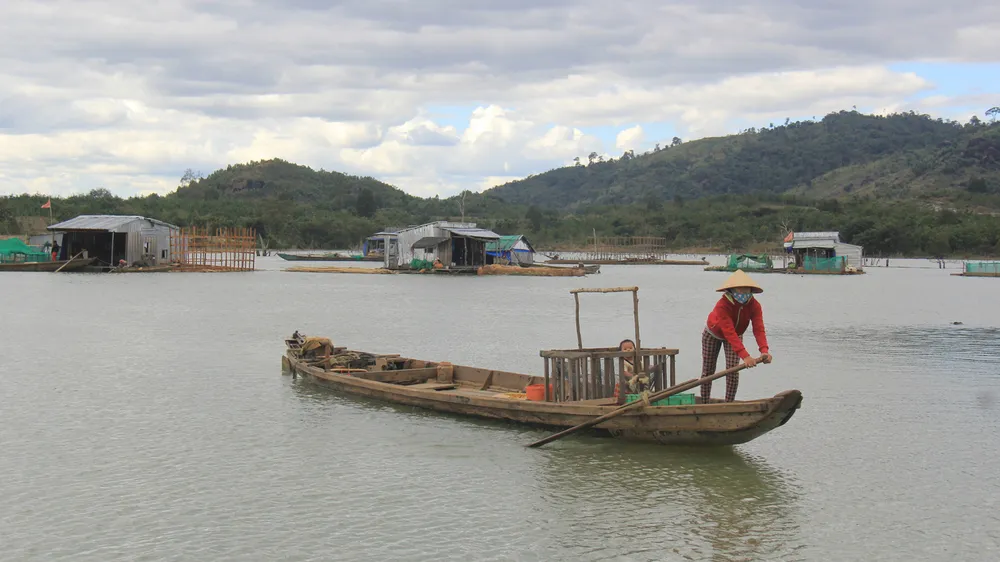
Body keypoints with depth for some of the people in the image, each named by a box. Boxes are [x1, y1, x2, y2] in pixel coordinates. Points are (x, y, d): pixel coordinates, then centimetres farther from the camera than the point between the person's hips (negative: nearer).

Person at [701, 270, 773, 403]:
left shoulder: (754, 306, -28)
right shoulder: (722, 305, -41)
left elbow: (758, 329, -37)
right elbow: (729, 333, -49)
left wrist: (764, 350, -57)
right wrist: (745, 356, -59)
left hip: (736, 336, 3)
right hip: (713, 335, -3)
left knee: (733, 371, -10)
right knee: (708, 371, 2)